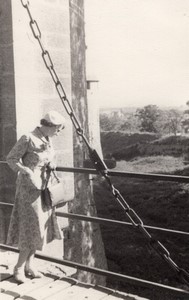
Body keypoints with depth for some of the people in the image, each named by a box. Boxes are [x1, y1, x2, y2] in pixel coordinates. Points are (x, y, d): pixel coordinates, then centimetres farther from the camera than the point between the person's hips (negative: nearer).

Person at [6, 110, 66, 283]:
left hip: (43, 187, 8)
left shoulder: (47, 140, 6)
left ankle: (29, 265, 23)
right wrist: (27, 172, -24)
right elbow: (11, 159, -14)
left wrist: (51, 165, 0)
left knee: (40, 226, 11)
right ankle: (19, 268, 9)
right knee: (32, 227, -6)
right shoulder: (27, 139, -17)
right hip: (29, 187, -8)